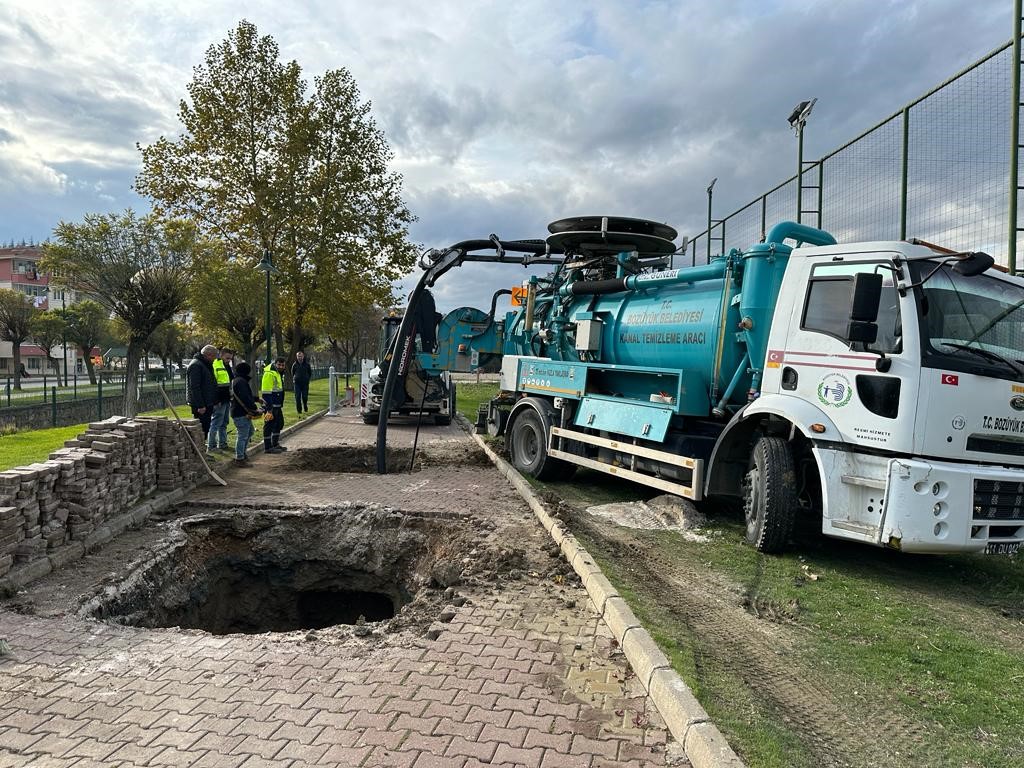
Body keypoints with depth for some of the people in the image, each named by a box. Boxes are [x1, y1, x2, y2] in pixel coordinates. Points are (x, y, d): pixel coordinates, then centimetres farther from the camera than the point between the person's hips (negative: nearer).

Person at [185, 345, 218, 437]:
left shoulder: (206, 365, 18)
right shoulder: (195, 365, -15)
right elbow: (195, 387, -21)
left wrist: (214, 401, 22)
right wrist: (200, 405, -24)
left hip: (207, 404, 10)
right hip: (200, 405, -10)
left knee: (206, 428, 12)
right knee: (201, 429, -9)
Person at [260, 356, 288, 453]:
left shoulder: (279, 374, 14)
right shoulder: (269, 374, -18)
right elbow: (266, 393, -23)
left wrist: (281, 405, 24)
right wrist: (269, 408, -25)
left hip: (277, 406, 10)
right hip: (271, 406, -10)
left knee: (280, 423, 19)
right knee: (269, 425, -2)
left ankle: (275, 444, 31)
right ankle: (267, 447, 6)